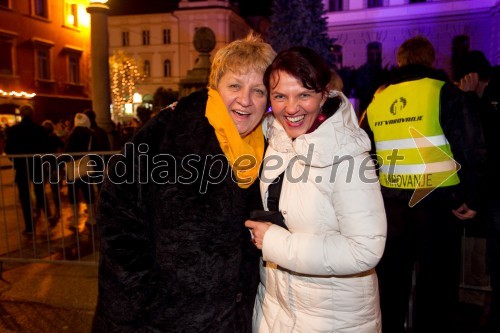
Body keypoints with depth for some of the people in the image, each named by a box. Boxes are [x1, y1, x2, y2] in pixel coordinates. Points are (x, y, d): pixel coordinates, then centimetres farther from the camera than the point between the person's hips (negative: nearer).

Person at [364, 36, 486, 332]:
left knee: (391, 277, 18)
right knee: (436, 284, 9)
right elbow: (472, 149, -12)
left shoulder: (377, 98, 7)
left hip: (390, 201, 4)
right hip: (437, 201, -4)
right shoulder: (443, 91, -6)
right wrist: (471, 198, -3)